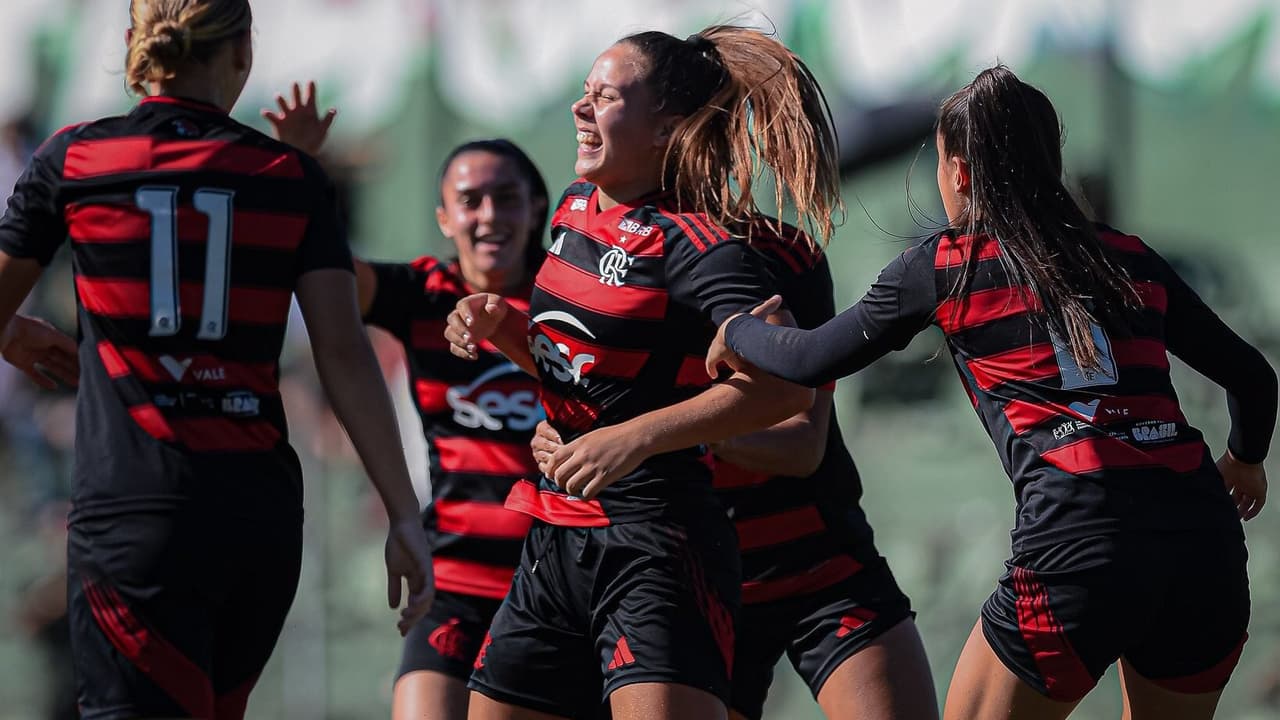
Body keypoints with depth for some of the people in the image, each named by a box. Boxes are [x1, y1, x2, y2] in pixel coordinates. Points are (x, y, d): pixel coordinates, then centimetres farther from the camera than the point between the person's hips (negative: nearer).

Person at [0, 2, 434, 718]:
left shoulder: (71, 160, 2)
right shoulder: (294, 176, 5)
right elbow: (346, 352, -1)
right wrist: (405, 514, 0)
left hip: (133, 508, -3)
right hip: (263, 505, 3)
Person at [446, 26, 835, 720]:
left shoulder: (694, 245, -14)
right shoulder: (577, 206, 11)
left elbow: (785, 386, -25)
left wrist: (636, 438, -29)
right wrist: (501, 325, 7)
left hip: (653, 549, -9)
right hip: (554, 544, 9)